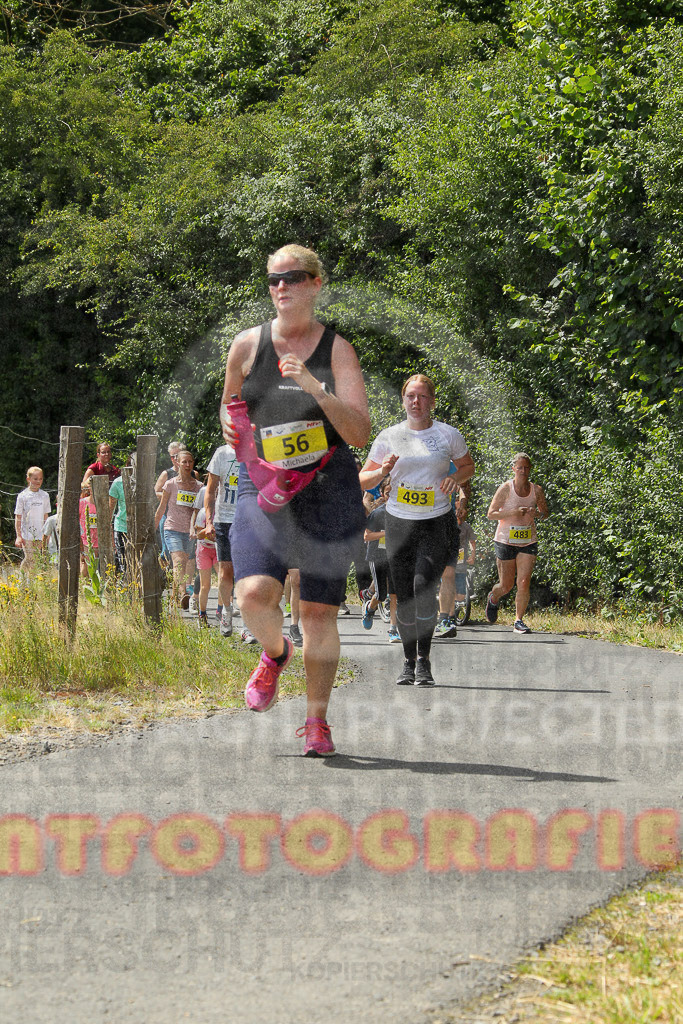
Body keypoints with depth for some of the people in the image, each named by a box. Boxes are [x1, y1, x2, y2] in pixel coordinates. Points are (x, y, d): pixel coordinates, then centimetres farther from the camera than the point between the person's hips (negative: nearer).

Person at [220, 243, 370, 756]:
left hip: (328, 490, -1)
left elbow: (360, 433, -9)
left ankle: (317, 721, 17)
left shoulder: (337, 350, -1)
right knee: (254, 594, -21)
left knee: (320, 611, 1)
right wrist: (231, 426, -3)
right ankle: (275, 653, 13)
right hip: (263, 488, 1)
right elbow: (230, 404, 21)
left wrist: (314, 388, -22)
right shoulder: (248, 345, 4)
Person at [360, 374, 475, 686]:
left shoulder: (449, 435, 2)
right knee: (404, 595, 1)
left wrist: (455, 478, -5)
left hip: (436, 522, -2)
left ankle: (424, 660, -7)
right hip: (399, 522, 2)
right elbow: (363, 481, 8)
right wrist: (383, 471, -14)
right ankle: (408, 661, 16)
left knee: (424, 587, -18)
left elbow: (468, 465, 17)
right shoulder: (389, 437, 3)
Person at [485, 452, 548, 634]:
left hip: (528, 542, 2)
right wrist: (513, 513, -20)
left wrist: (537, 514, -10)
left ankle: (518, 621, -1)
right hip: (506, 541, -2)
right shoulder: (506, 488, -6)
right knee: (506, 586, 6)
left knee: (524, 583, -11)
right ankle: (493, 598, 40)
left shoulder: (536, 490, 2)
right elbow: (491, 514, -6)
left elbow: (545, 513, 14)